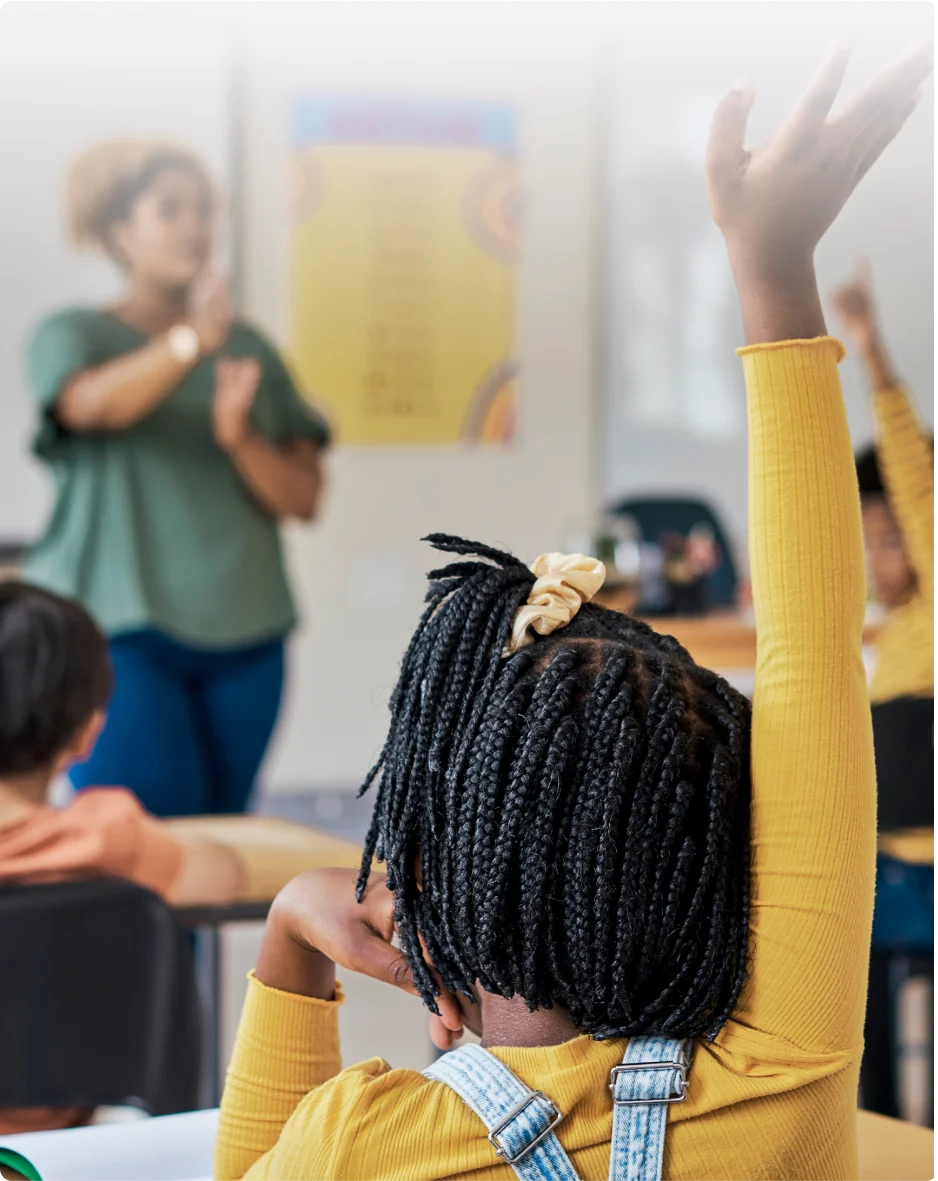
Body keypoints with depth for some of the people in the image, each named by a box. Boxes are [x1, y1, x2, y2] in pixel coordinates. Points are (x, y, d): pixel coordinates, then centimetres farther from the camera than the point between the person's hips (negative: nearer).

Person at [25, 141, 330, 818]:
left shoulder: (250, 349, 13)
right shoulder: (72, 335, 3)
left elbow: (304, 499, 7)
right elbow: (90, 404, -22)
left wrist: (240, 437, -12)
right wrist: (192, 342, -37)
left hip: (245, 633, 4)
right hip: (123, 630, -4)